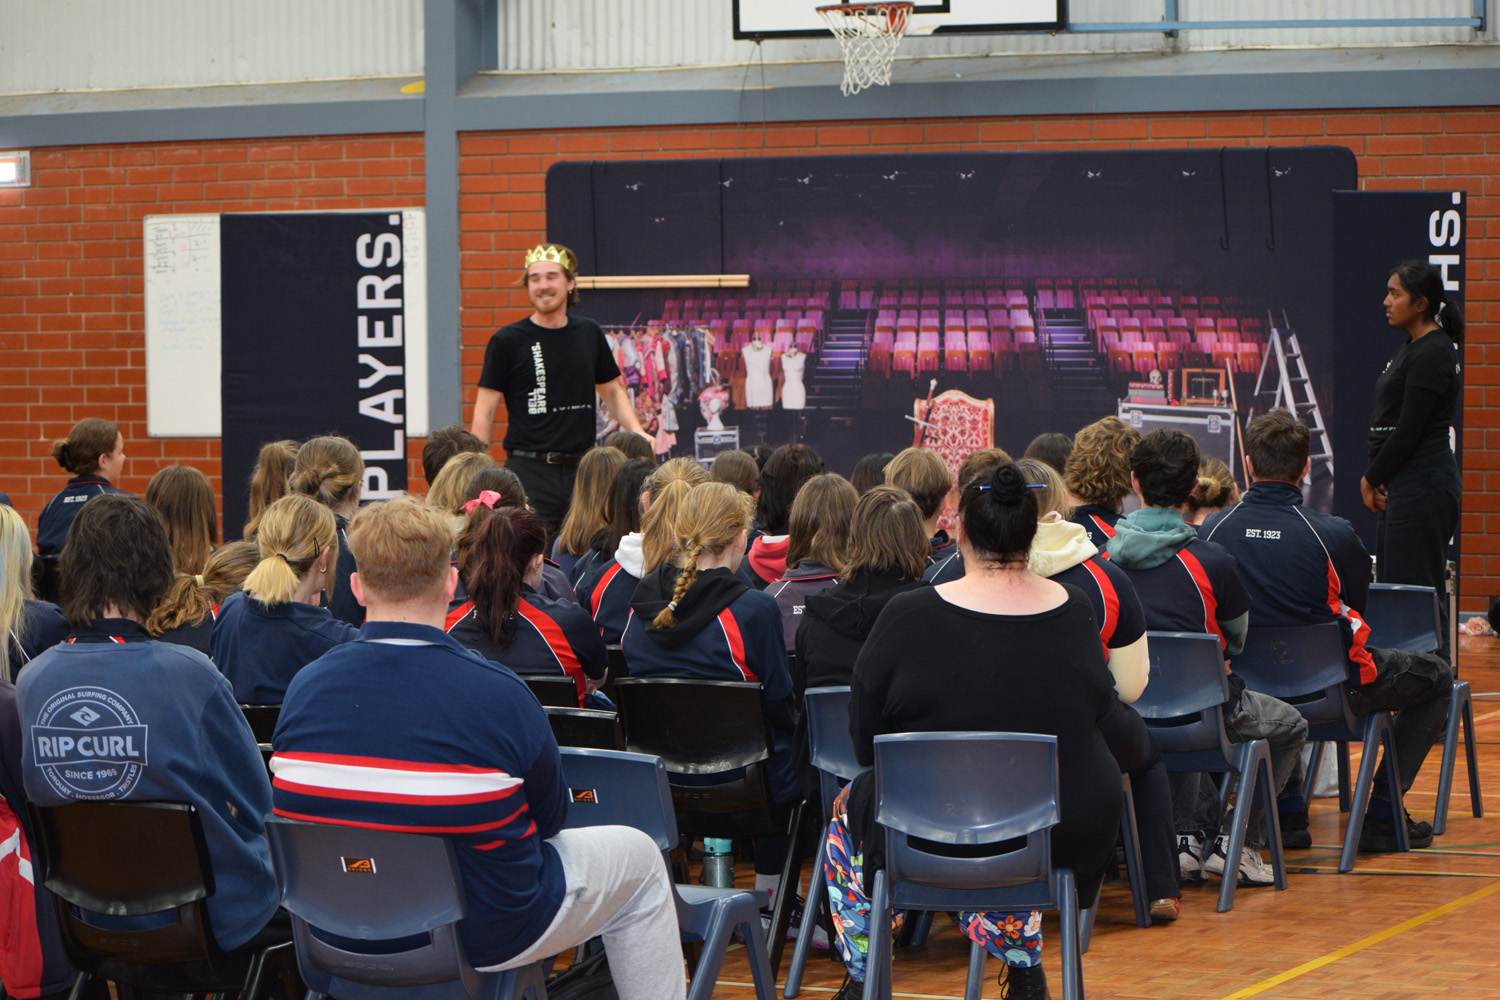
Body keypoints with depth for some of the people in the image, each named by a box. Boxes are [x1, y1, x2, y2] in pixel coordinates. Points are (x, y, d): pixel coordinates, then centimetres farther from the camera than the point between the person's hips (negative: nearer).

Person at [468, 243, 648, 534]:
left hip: (582, 469, 4)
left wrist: (638, 433, 7)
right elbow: (484, 413, 0)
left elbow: (612, 392, 25)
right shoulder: (507, 341, 0)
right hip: (529, 472, -4)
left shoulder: (590, 334, 13)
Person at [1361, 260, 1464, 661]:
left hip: (1422, 485, -10)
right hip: (1402, 485, 10)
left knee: (1418, 590, -8)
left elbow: (1408, 430, -17)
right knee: (1391, 587, 11)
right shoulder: (1411, 349, 16)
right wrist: (1375, 480, 5)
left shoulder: (1433, 354, -15)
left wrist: (1372, 478, -6)